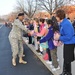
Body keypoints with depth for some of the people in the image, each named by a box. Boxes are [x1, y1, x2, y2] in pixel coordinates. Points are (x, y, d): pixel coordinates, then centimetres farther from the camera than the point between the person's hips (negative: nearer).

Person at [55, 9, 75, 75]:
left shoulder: (66, 24, -26)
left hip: (70, 43, -10)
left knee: (67, 59, 4)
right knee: (65, 58, 21)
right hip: (67, 43, 10)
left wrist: (59, 38, -17)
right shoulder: (62, 23, 4)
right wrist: (60, 40, 1)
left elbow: (68, 36, -27)